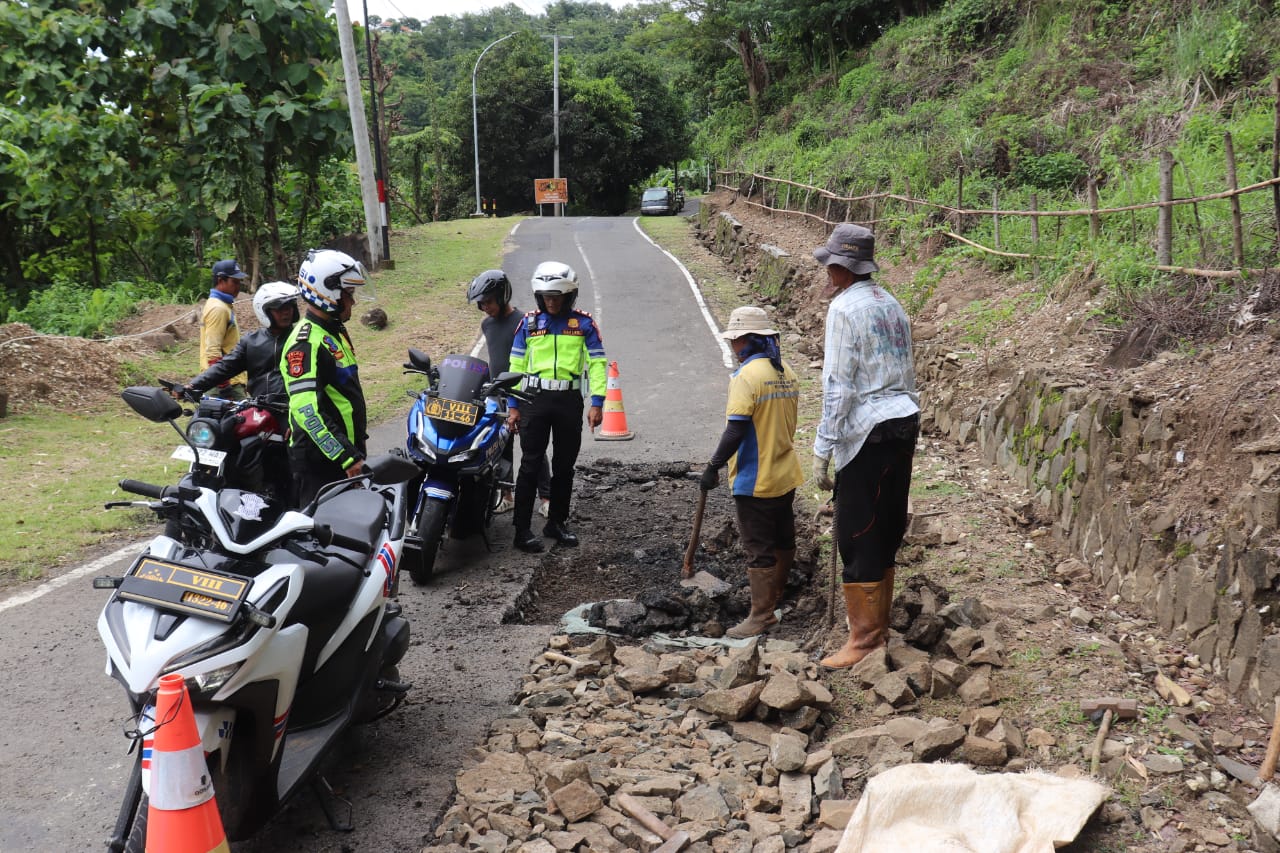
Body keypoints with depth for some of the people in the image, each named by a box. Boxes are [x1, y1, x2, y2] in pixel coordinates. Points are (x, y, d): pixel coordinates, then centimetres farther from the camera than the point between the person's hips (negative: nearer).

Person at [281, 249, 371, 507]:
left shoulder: (336, 331, 15)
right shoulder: (306, 342, -17)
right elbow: (306, 410, -27)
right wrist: (347, 457, -28)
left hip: (348, 450, 10)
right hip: (321, 461, -10)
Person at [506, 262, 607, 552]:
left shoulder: (584, 324, 2)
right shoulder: (528, 323, 5)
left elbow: (597, 363, -1)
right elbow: (516, 365, 6)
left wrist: (597, 403, -10)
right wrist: (513, 406, 1)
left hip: (570, 400, 1)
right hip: (535, 399, -1)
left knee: (564, 466, 10)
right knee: (530, 465, -2)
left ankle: (557, 522, 23)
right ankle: (522, 528, 2)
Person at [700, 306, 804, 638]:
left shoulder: (746, 376, -18)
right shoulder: (787, 373, 8)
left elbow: (736, 430, -23)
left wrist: (713, 467, -15)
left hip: (755, 480, -8)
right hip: (786, 475, 8)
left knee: (759, 549, 0)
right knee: (783, 541, 17)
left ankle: (760, 617, 8)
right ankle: (773, 602, 31)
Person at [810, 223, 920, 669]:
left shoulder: (845, 307, -11)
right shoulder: (891, 304, 15)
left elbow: (838, 385, -16)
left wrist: (822, 450, -13)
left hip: (868, 432, -9)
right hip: (904, 423, 9)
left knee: (858, 537, -2)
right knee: (886, 532, 15)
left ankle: (863, 639, 4)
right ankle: (879, 627, 26)